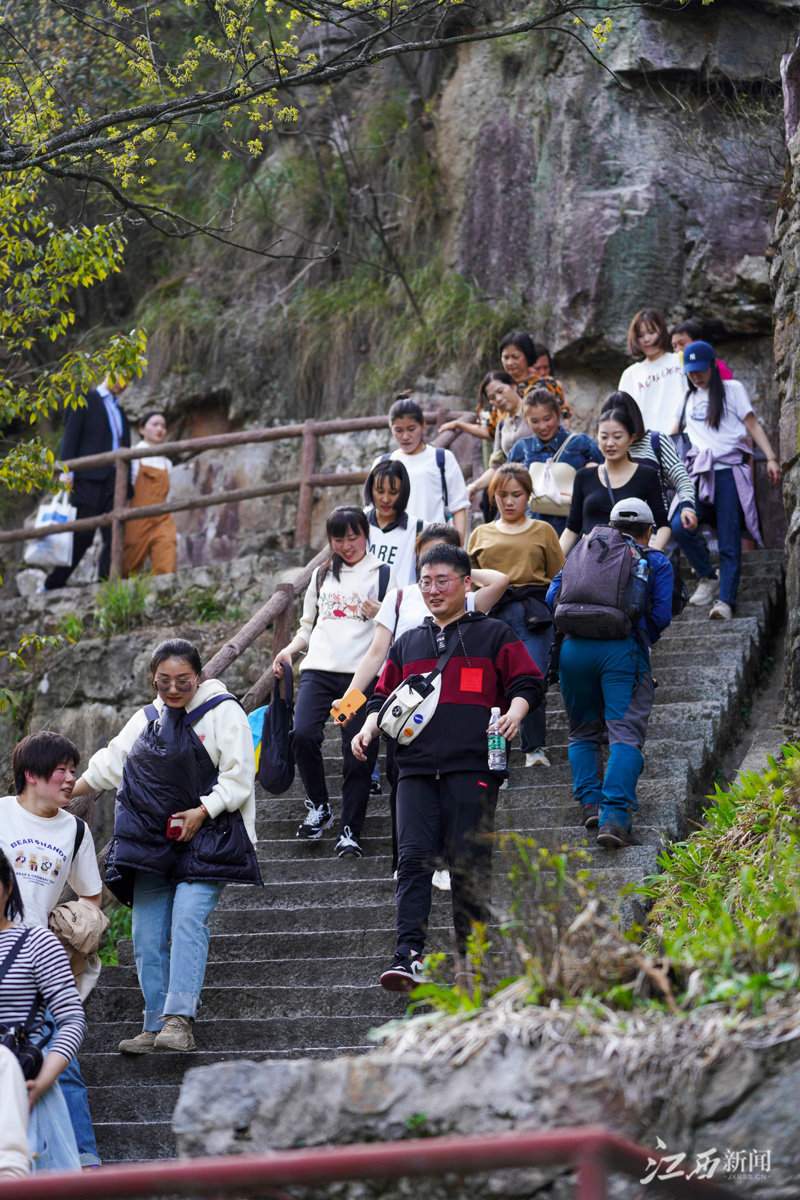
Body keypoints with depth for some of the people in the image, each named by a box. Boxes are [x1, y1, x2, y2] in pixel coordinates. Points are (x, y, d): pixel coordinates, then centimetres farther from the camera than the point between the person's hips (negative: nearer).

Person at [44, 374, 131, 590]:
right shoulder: (85, 401, 6)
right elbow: (70, 436, -4)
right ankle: (52, 586, -1)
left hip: (114, 481, 6)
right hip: (89, 479, -6)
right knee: (82, 536, -9)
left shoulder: (119, 411, 25)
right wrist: (66, 471, -16)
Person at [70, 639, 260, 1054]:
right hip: (152, 844, 6)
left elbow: (238, 776, -6)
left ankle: (179, 1020, -25)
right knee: (148, 934, 0)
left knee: (188, 920, -21)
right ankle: (156, 1027, 6)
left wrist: (201, 811, -16)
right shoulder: (145, 719, 16)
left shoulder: (223, 712, -1)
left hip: (206, 838, -6)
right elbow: (106, 767, 24)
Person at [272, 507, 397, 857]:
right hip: (319, 670, 2)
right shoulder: (322, 575, 21)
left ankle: (350, 831, 2)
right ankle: (318, 806, -1)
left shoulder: (384, 574, 10)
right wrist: (290, 650, 8)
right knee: (303, 735, -20)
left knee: (357, 755, -7)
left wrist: (380, 616, -11)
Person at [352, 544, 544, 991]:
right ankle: (409, 957, -19)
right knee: (414, 859, -11)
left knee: (469, 866, -3)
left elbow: (529, 682, 7)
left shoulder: (493, 634, 12)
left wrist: (514, 712, -13)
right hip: (417, 769, 3)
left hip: (473, 767, -3)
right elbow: (385, 697, 27)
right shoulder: (408, 644, 23)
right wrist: (370, 727, 8)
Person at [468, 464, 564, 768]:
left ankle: (535, 748, -3)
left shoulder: (542, 531, 16)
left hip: (533, 614, -2)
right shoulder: (481, 534, 21)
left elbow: (559, 578, 15)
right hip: (492, 614, 2)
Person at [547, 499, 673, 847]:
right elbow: (661, 614, 5)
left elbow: (553, 596, 15)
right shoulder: (657, 563, 16)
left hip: (573, 648, 3)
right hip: (624, 648, -3)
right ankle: (615, 817, -22)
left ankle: (590, 802, 4)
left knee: (583, 731, 19)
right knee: (625, 735, -7)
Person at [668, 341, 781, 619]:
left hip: (729, 471, -4)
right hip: (699, 472, 4)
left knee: (729, 541, -11)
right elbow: (672, 434, 31)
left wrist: (771, 458, -4)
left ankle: (726, 600, -14)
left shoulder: (732, 389, 11)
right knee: (679, 527, -19)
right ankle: (708, 578, 1)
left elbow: (753, 425, 6)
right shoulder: (686, 398, 23)